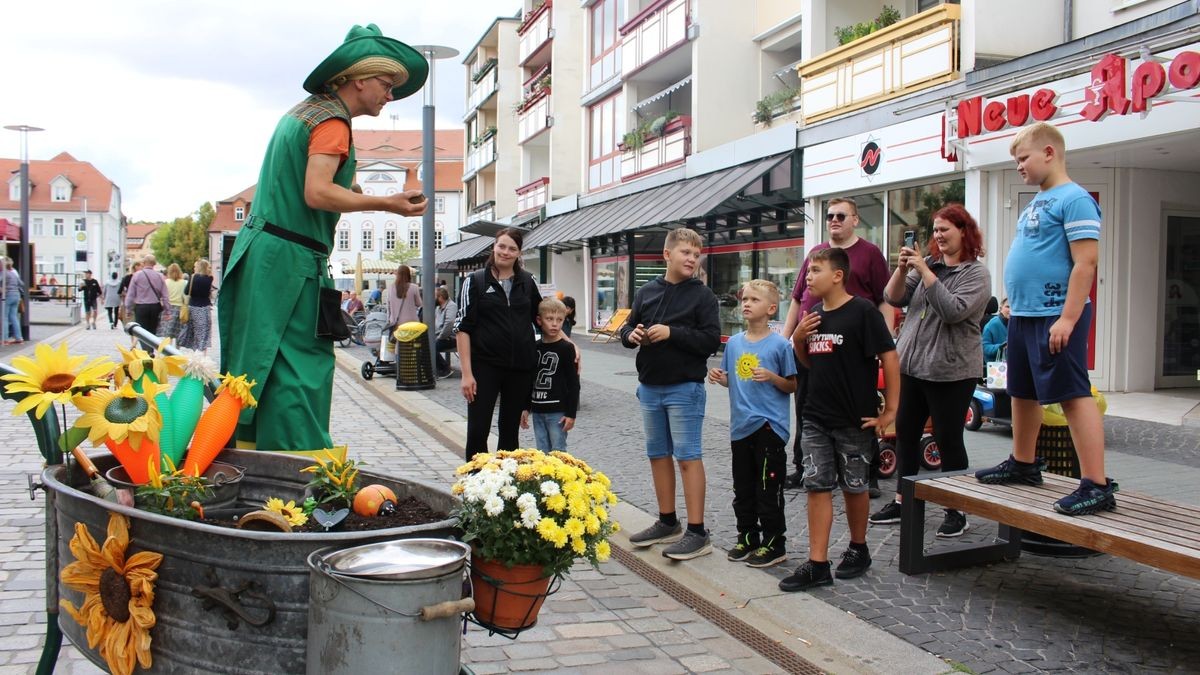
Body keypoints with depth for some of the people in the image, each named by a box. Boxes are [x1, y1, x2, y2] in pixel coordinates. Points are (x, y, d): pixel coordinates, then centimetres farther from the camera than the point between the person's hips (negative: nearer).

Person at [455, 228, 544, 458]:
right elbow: (462, 327, -4)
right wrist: (466, 373, -11)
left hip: (520, 367, 3)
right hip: (485, 366, -3)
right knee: (477, 431, -3)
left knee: (510, 430, 12)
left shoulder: (527, 282, 8)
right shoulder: (475, 281, -1)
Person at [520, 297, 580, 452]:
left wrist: (571, 414, -11)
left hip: (558, 412, -5)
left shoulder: (566, 348, -7)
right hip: (537, 411, 5)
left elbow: (574, 384, -8)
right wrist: (526, 408, 14)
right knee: (542, 453, 9)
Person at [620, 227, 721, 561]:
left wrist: (672, 333, -20)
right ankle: (667, 523, 26)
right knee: (658, 455, 13)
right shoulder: (647, 291, 8)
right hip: (650, 387, 6)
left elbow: (711, 340, -13)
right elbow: (627, 327, 15)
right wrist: (631, 335, -8)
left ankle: (697, 532, 0)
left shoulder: (702, 295, -5)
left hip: (684, 388, -6)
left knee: (688, 456, -5)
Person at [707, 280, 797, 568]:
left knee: (768, 490, 0)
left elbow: (793, 385, -3)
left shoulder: (779, 344, -8)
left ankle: (773, 544, 11)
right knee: (742, 488, 14)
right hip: (741, 425, 6)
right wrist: (719, 377, -2)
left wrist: (772, 377, -20)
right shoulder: (734, 343, 8)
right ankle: (747, 536, 28)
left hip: (769, 425, -6)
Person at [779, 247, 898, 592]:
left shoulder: (862, 311, -12)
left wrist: (889, 411, -13)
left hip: (855, 420, -6)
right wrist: (798, 339, -2)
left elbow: (890, 359, -13)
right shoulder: (814, 315, 9)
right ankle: (818, 565, 4)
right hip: (817, 418, 6)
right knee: (817, 485, 1)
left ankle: (858, 549, 30)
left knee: (853, 486, 10)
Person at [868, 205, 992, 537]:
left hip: (950, 370, -6)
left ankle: (956, 512, 12)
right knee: (905, 433, 12)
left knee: (948, 438, 1)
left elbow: (953, 310, -21)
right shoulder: (929, 263, 9)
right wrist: (903, 268, -11)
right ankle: (903, 500, 24)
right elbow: (894, 298, 5)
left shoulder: (976, 273, -6)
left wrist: (924, 272, -20)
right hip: (912, 364, 6)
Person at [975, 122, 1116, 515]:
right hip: (1023, 316, 10)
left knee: (1074, 394, -9)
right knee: (1023, 393, 17)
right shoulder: (1037, 203, 17)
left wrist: (1068, 318, -23)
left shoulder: (1073, 199, -12)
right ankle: (1022, 464, 31)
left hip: (1055, 317, -10)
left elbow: (1085, 262, -19)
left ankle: (1097, 485, -7)